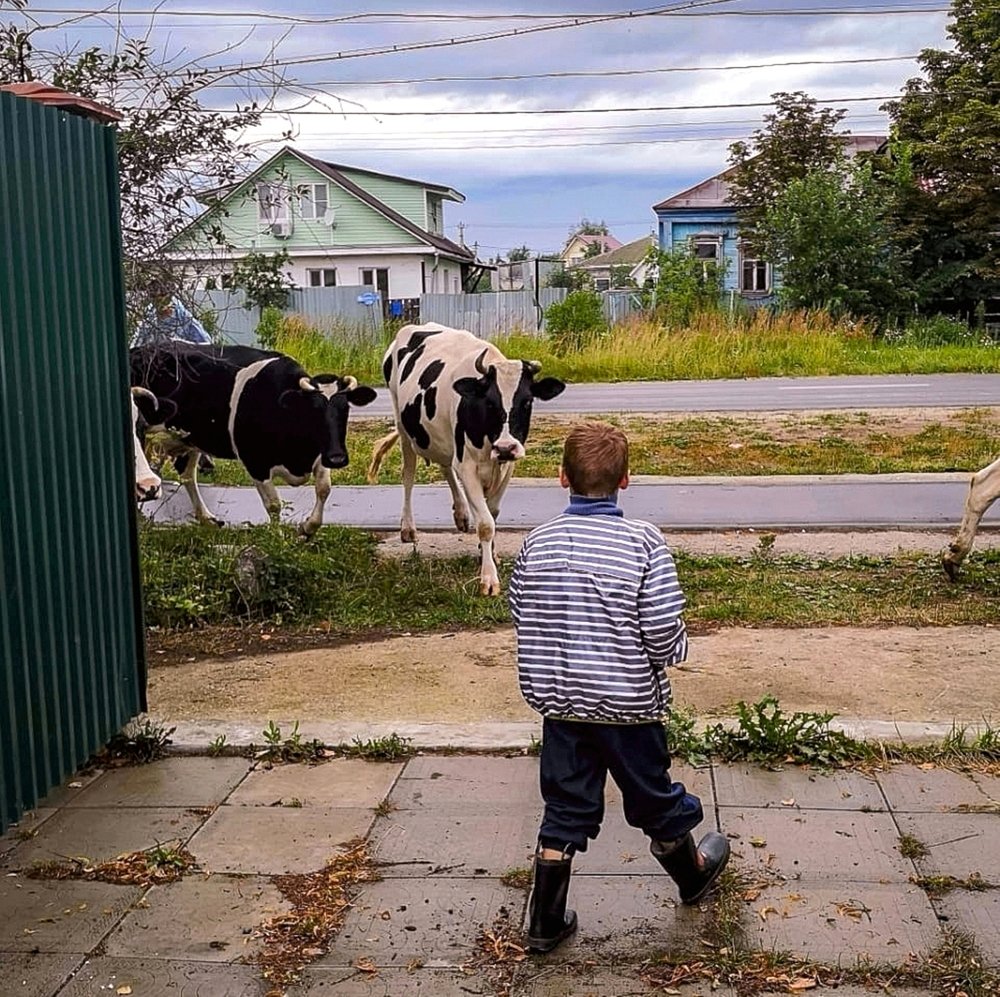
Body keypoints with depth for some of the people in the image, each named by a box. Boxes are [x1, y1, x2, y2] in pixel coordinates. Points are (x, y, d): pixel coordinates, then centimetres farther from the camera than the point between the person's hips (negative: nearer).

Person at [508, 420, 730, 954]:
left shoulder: (538, 541, -7)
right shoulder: (643, 540, -17)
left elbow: (519, 611, 2)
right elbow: (663, 629, -19)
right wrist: (674, 650, 3)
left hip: (559, 702, 3)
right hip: (627, 702, -2)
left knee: (565, 810, 15)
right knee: (653, 796, 20)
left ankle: (546, 922, 22)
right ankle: (693, 874, 46)